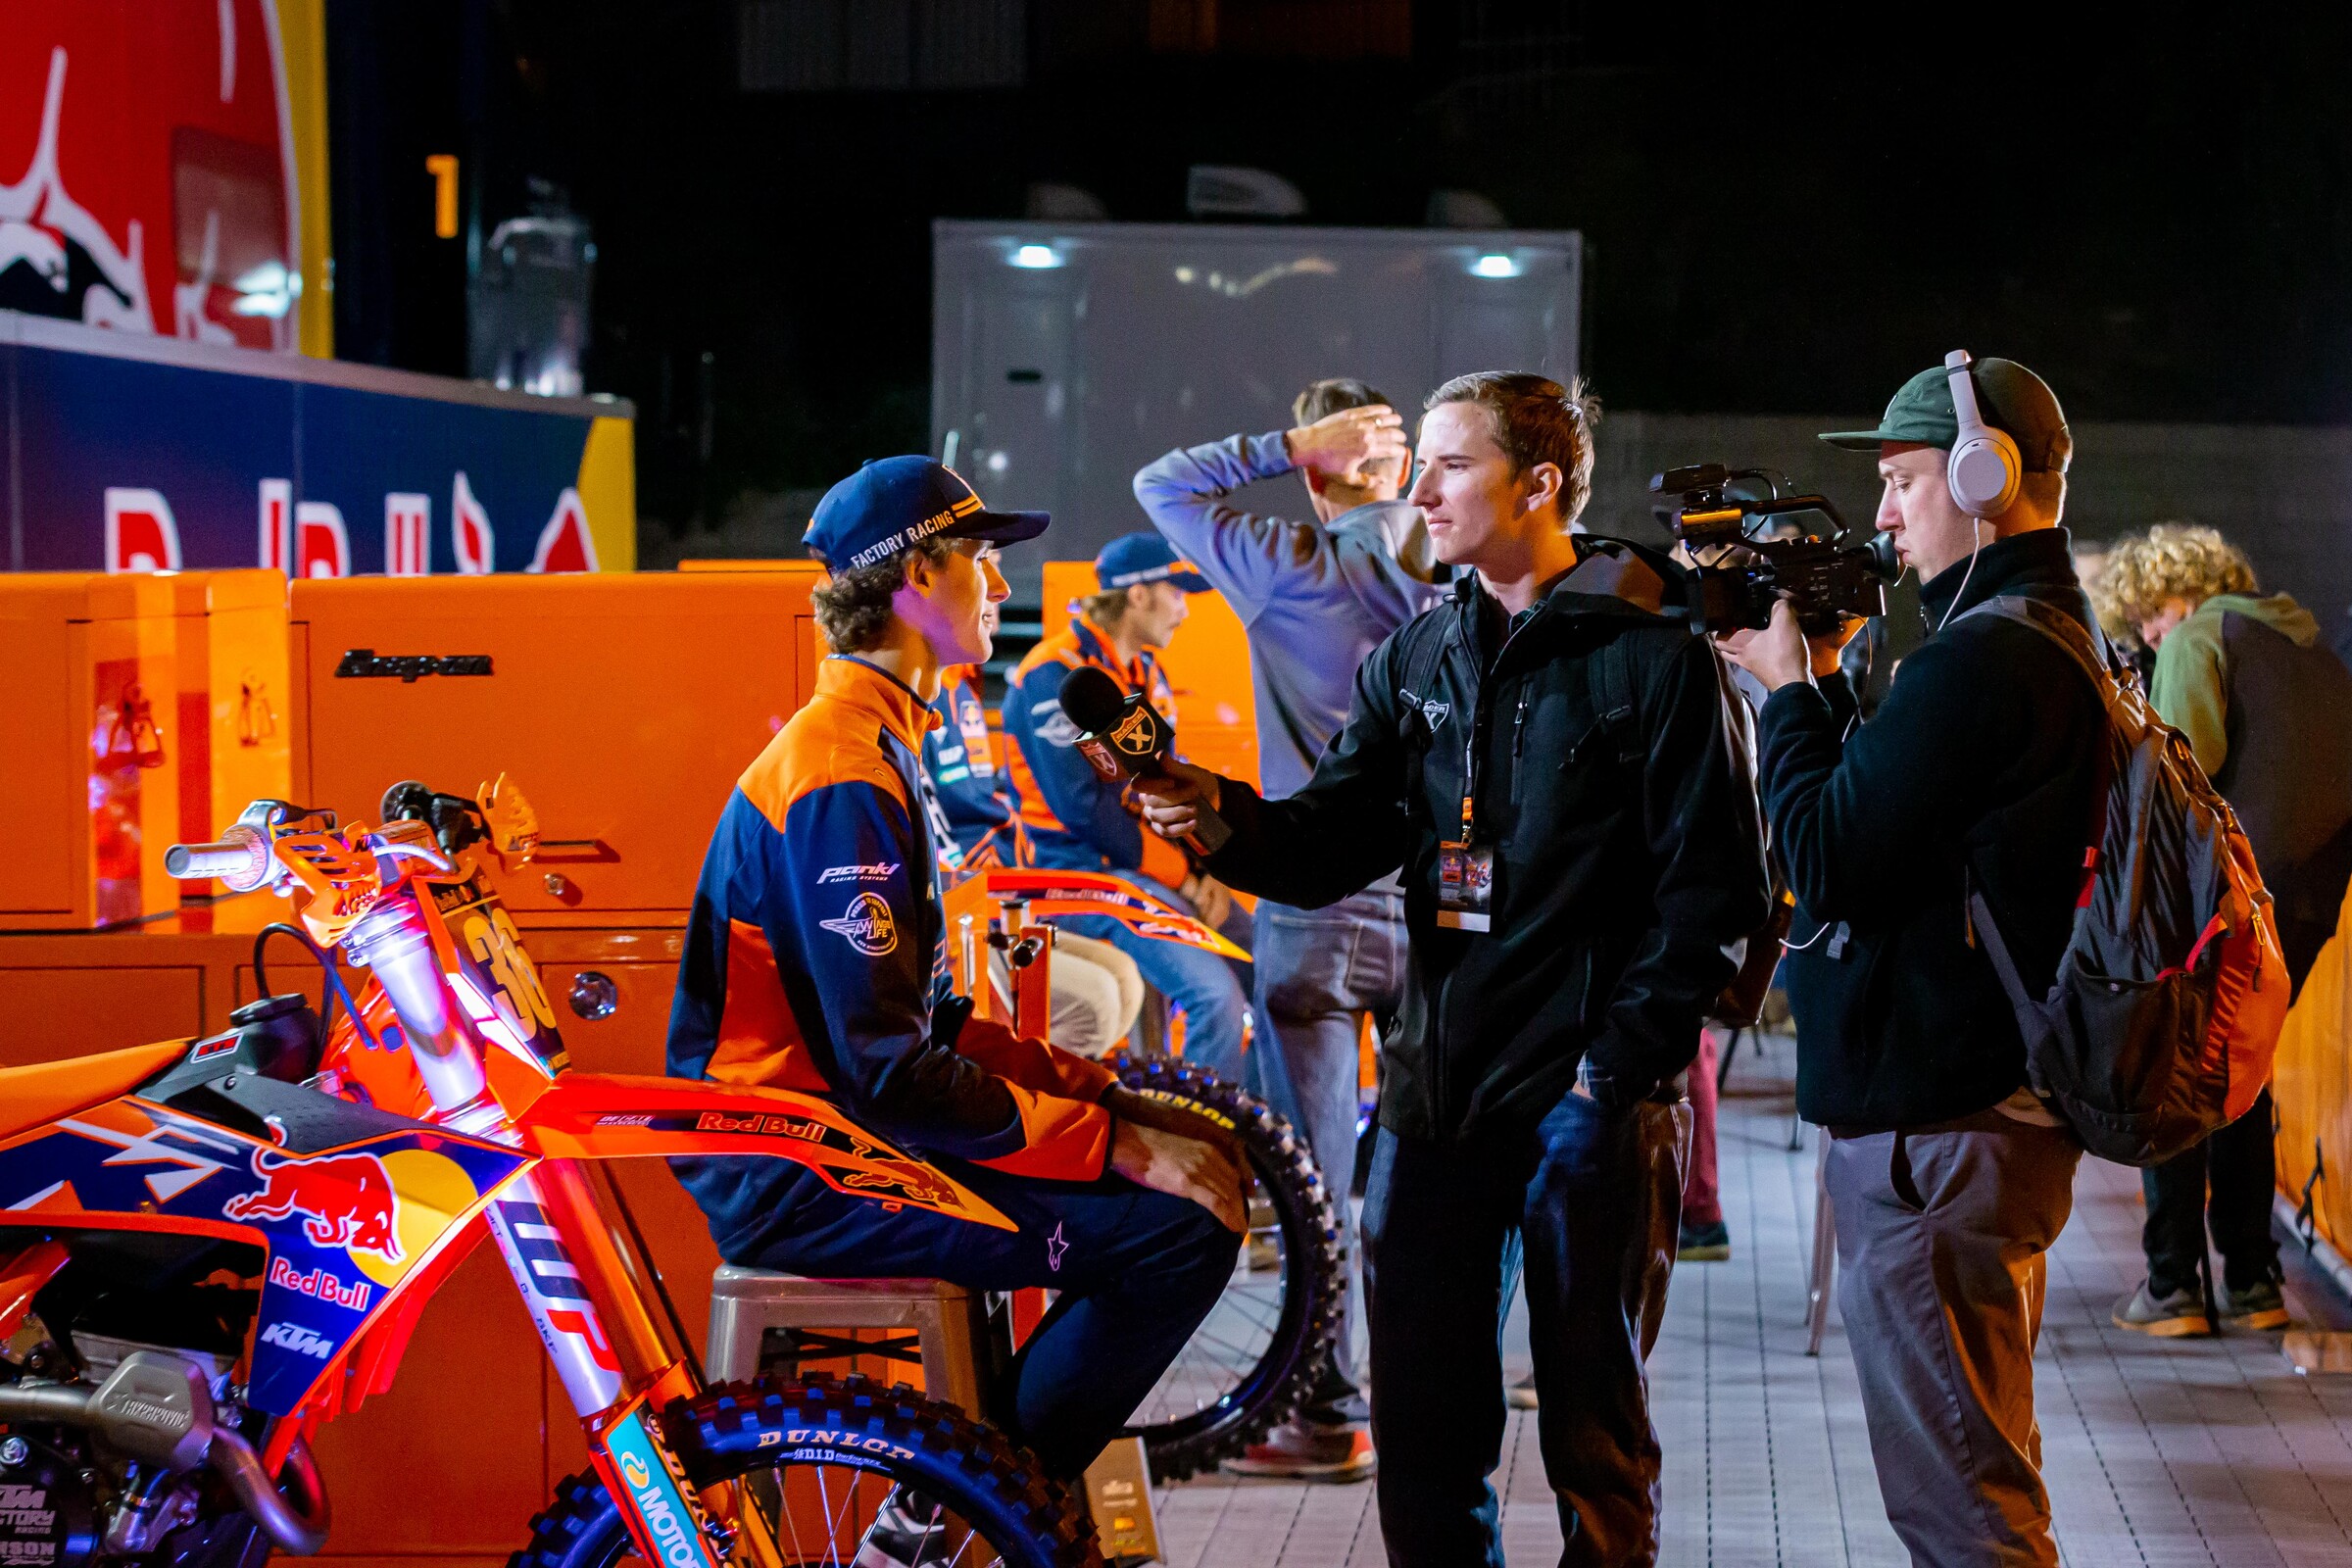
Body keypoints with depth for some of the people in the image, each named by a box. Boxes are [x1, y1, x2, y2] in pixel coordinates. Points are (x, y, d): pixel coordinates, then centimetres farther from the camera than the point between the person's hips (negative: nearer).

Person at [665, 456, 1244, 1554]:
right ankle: (947, 1524, -8)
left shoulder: (879, 745, 16)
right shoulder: (842, 774, -18)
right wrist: (1117, 1144, -20)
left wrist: (1097, 1088, 6)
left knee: (1202, 1160, 11)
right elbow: (886, 1069, -24)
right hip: (796, 1176, -10)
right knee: (1184, 1225, -18)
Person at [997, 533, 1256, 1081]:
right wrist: (1181, 878, -14)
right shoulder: (1053, 676, -13)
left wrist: (1205, 869, -1)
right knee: (1214, 991, -26)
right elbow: (1079, 805, -18)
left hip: (1150, 865, 9)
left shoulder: (1147, 672, 16)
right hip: (1082, 869, -9)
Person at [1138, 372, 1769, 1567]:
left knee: (1593, 1428, 5)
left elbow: (1712, 887, -10)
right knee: (1421, 1423, 10)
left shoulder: (1654, 658, -6)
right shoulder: (1417, 659, 13)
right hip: (1435, 1085, 6)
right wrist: (1223, 815, -14)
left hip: (1587, 1096, -5)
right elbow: (1333, 844, 6)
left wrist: (1620, 1064, -16)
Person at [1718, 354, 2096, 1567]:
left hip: (1934, 1133, -11)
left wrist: (1789, 689, -7)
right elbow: (1890, 819, 18)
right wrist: (1826, 684, 8)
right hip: (2002, 1095, 11)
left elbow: (1825, 860, -20)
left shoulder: (1980, 662, -21)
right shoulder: (2056, 638, 15)